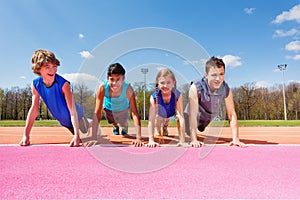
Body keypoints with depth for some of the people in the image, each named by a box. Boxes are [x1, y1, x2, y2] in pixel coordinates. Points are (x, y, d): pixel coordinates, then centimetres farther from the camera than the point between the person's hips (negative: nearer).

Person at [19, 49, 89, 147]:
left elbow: (72, 110, -35)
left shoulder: (63, 84, -33)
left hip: (77, 117, -5)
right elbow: (34, 109, -14)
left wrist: (76, 135, -42)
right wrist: (26, 135, -19)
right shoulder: (36, 84, -19)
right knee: (79, 139, 24)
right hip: (63, 121, 5)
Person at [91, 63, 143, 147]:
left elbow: (135, 113, -41)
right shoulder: (103, 87, -41)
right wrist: (93, 137, -39)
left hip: (123, 109, -1)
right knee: (113, 123, 27)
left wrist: (139, 138, -45)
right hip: (109, 108, 1)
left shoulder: (128, 89, -42)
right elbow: (97, 113, -37)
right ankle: (115, 126, 63)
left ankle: (125, 126, 57)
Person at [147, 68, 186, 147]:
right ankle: (164, 127, 38)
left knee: (178, 117, -18)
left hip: (173, 112, 3)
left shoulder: (177, 95, -42)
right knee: (158, 133, 0)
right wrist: (151, 140, -46)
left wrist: (182, 141, -47)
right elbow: (151, 119, -41)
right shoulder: (154, 96, -42)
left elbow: (181, 117, -43)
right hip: (160, 114, -2)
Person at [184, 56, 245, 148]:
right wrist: (194, 140, -44)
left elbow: (232, 115, -21)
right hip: (194, 118, -3)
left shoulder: (226, 89, -27)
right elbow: (193, 114, -39)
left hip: (212, 118, 3)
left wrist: (236, 139, -28)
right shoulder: (195, 87, -38)